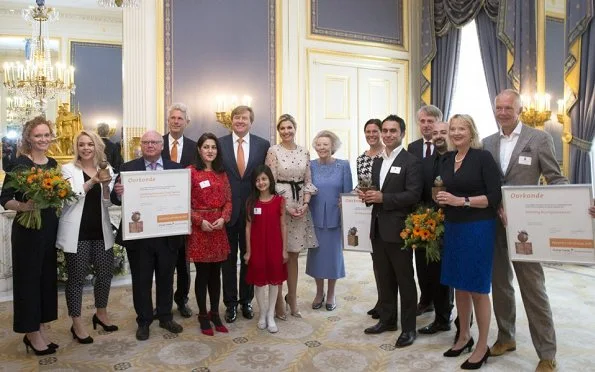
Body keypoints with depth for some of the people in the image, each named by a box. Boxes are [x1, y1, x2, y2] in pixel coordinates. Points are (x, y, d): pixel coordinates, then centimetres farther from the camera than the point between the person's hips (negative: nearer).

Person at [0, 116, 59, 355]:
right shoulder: (20, 163, -9)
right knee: (28, 278, 3)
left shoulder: (53, 164, 8)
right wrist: (23, 206, -29)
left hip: (50, 229, 6)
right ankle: (31, 333, 17)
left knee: (47, 277, 12)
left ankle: (39, 329, 26)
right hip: (27, 230, -6)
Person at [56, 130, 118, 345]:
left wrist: (106, 186, -16)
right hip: (77, 232, -4)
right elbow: (69, 198, -12)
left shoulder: (106, 169, 8)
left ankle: (101, 314, 33)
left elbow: (108, 203, 4)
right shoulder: (68, 169, -1)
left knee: (106, 272, 11)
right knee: (77, 277, 4)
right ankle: (77, 324, 18)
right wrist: (91, 183, -24)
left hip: (100, 231, 4)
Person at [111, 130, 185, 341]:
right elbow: (116, 199, -3)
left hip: (168, 234, 1)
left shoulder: (176, 168, 4)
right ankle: (143, 321, 27)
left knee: (166, 278, 15)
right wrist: (118, 193, -25)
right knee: (141, 280, 11)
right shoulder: (128, 168, 1)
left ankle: (165, 317, 32)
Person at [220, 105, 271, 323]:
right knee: (228, 258, 10)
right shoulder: (219, 144, 0)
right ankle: (230, 303, 23)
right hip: (227, 209, 0)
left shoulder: (263, 145, 1)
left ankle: (246, 301, 28)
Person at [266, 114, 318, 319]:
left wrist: (305, 203, -4)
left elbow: (308, 181, 10)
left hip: (300, 205, 4)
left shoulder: (304, 152, 8)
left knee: (293, 254, 11)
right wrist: (285, 205, -11)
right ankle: (279, 300, 16)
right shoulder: (273, 151, -4)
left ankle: (292, 298, 22)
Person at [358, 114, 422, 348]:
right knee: (384, 278, 15)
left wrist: (383, 198, -20)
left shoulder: (411, 161, -8)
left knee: (404, 279, 4)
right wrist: (367, 195, -2)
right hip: (378, 228, 7)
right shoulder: (377, 162, 15)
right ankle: (387, 320, 29)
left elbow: (413, 195, -17)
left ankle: (409, 327, 16)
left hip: (398, 229, -7)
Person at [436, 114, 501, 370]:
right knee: (459, 285, 14)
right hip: (452, 228, 6)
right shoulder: (447, 160, 9)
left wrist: (461, 201, -21)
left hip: (477, 229, -6)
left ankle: (483, 346, 19)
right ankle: (464, 337, 30)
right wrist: (441, 199, -4)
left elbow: (494, 197, -14)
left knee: (477, 288, 3)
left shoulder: (483, 157, -9)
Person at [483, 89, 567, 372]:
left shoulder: (539, 138, -3)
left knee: (533, 289, 1)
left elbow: (556, 179, -4)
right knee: (499, 284, 15)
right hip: (493, 225, 4)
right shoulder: (487, 143, 8)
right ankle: (505, 337, 32)